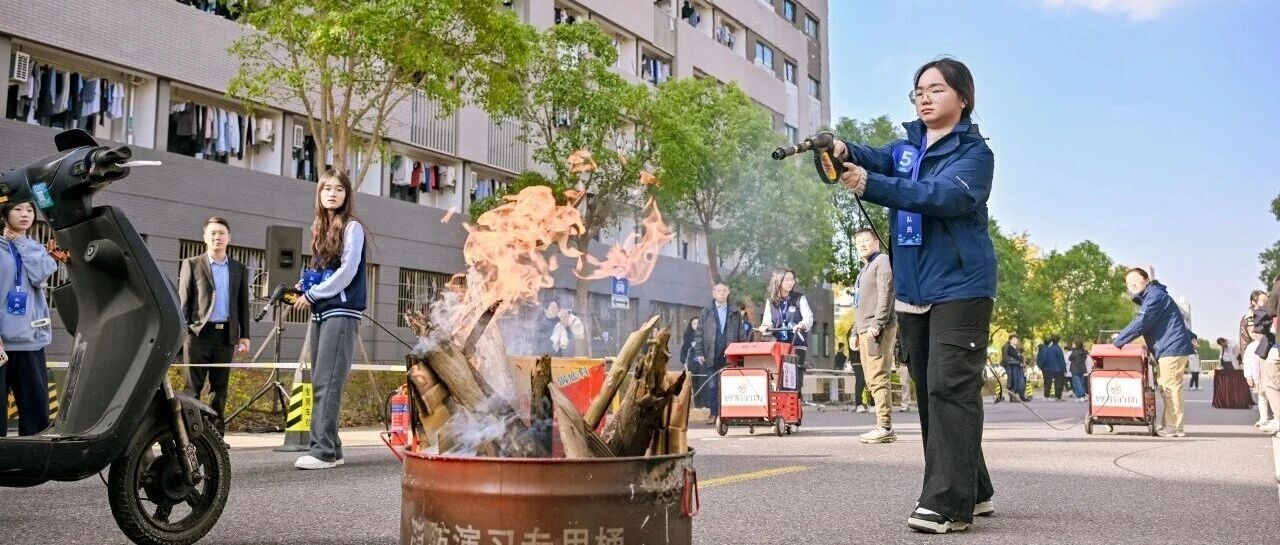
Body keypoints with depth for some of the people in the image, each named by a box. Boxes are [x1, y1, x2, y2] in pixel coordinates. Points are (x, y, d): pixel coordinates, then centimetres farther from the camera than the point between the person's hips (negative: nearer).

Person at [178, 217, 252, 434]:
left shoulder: (239, 269, 15)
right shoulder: (192, 264, 7)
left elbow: (243, 304, 14)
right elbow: (183, 300, 4)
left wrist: (244, 335, 8)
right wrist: (182, 331, -5)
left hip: (226, 335, 3)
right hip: (199, 333, -3)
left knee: (219, 387, 5)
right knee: (193, 386, -2)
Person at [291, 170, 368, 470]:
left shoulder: (352, 227, -4)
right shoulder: (320, 228, 18)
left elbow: (347, 272, -12)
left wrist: (312, 295, -7)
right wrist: (305, 288, 4)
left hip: (342, 312, -8)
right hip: (320, 312, 8)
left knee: (327, 382, -13)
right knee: (320, 383, 5)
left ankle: (324, 451, -14)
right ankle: (330, 448, 9)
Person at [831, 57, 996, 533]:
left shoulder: (975, 152, -4)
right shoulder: (908, 146, 16)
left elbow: (945, 195, -23)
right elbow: (879, 159, -6)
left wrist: (869, 185, -32)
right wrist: (844, 152, -29)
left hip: (960, 288, -7)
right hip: (912, 290, 7)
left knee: (951, 389, -12)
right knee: (929, 393, 10)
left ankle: (948, 503, -10)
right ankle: (973, 492, 21)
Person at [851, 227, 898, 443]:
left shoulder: (883, 262, -3)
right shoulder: (864, 269, 25)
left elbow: (885, 295, -14)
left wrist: (876, 325, -20)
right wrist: (856, 330, 21)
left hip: (878, 329, -9)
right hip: (865, 331, 10)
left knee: (878, 378, -12)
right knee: (872, 380, 8)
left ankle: (885, 427, -12)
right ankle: (884, 426, 10)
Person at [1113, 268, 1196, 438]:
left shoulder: (1155, 296, -12)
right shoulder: (1147, 298, 22)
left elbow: (1140, 324, -19)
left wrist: (1118, 341, -14)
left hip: (1172, 348, -11)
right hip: (1168, 349, 11)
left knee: (1170, 387, -9)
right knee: (1165, 387, 11)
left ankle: (1173, 427, -7)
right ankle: (1171, 425, 13)